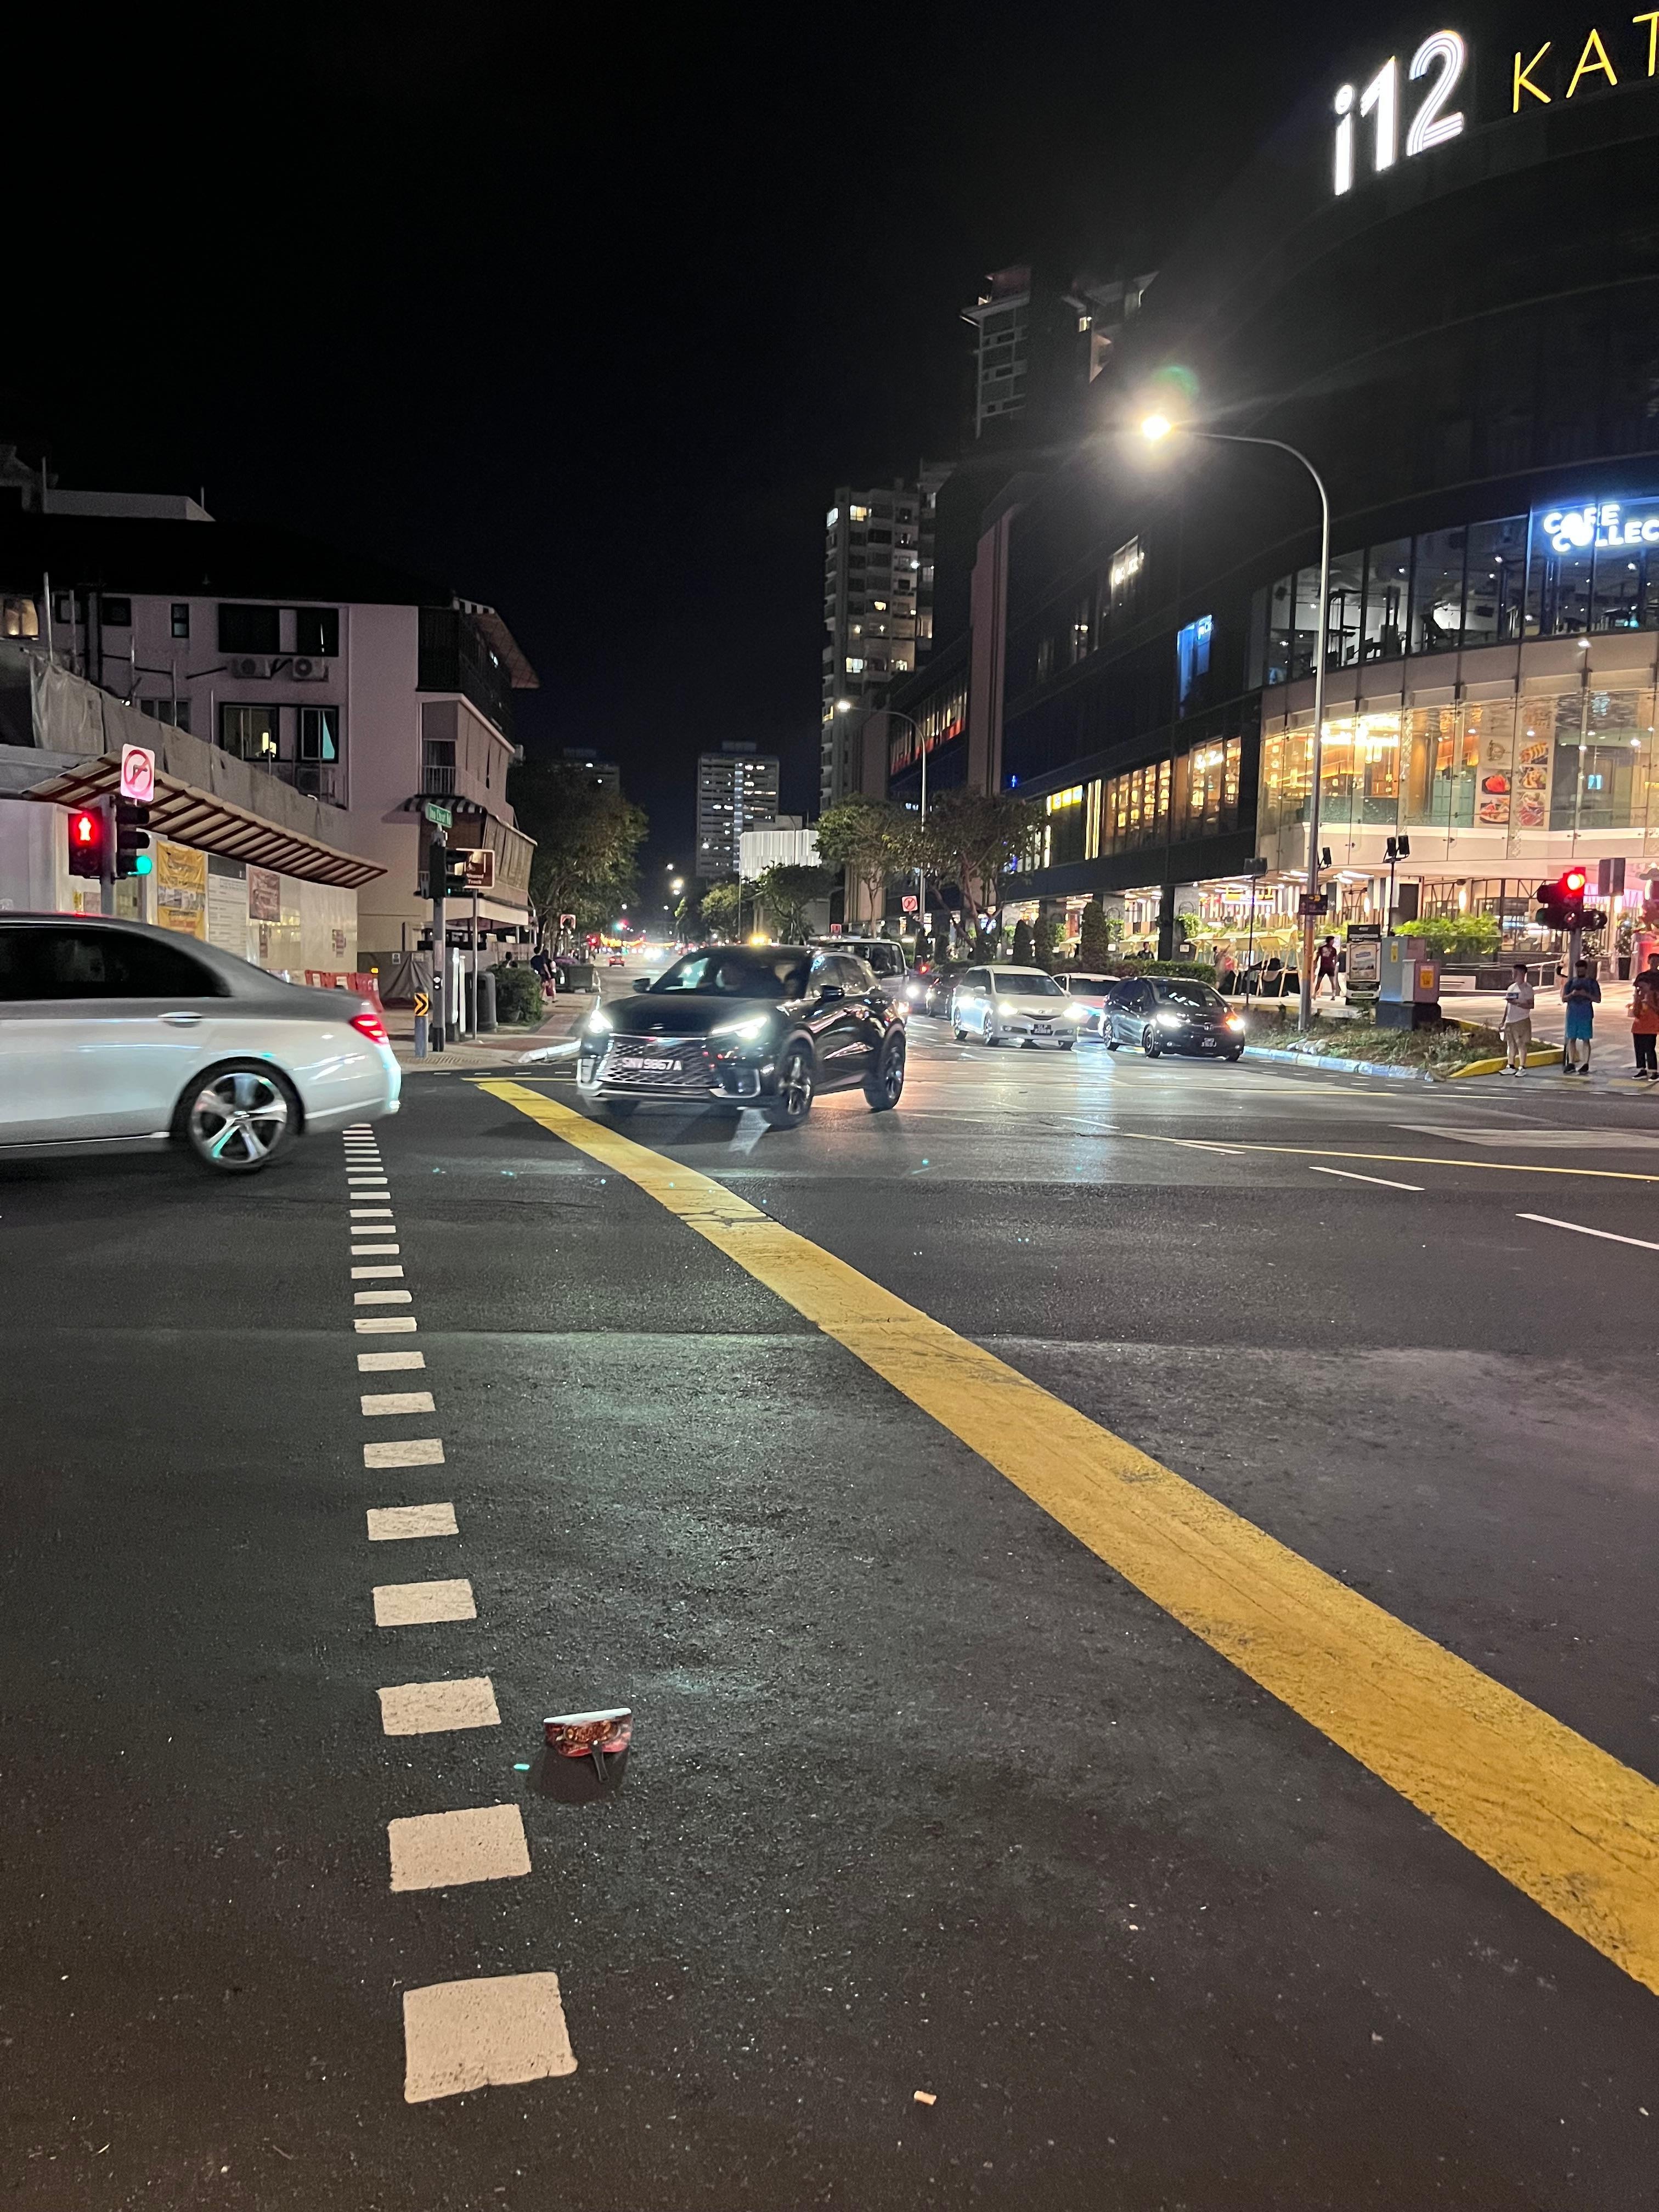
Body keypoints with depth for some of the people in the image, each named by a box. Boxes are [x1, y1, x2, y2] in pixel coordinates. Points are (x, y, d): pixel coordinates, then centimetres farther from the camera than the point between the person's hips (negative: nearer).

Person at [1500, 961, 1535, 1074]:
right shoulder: (1512, 987, 15)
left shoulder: (1528, 988, -5)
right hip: (1510, 1021, 7)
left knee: (1521, 1044, -3)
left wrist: (1517, 1003, -23)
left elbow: (1531, 1005, -12)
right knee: (1510, 1044, 9)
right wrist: (1504, 1020, 16)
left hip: (1522, 1021, -7)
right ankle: (1511, 1066, 17)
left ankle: (1522, 1068, 1)